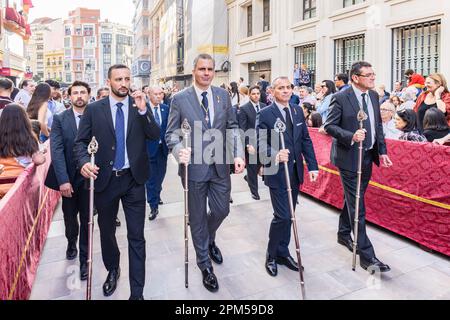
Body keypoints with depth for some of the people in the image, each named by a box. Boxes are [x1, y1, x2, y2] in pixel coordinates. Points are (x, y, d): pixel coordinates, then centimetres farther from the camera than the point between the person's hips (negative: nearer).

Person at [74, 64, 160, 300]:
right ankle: (112, 270, 46)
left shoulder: (140, 105, 1)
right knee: (106, 231, 19)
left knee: (136, 237, 1)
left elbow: (155, 136, -7)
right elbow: (81, 141, 1)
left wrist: (143, 110, -21)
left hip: (133, 179, -1)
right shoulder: (94, 109, 1)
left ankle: (137, 292, 12)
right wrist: (84, 162, -18)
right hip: (105, 179, 1)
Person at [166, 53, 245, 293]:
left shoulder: (223, 95, 4)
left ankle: (209, 239, 50)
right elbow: (171, 134, -4)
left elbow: (232, 127, 6)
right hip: (194, 166, -3)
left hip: (220, 166, 3)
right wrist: (179, 151, -24)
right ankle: (205, 265, 31)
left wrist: (238, 154, -7)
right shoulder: (180, 99, -5)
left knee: (221, 210, 14)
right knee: (197, 218, 10)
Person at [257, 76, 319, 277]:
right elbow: (261, 143, -17)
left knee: (289, 214, 13)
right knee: (282, 215, -6)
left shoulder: (298, 111, 9)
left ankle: (283, 253, 29)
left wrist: (312, 166, 3)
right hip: (277, 172, -6)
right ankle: (272, 255, 16)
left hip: (295, 171, 6)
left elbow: (306, 140, 9)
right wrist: (275, 155, -36)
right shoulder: (265, 114, -9)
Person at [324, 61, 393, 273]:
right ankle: (366, 255, 2)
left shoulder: (374, 95, 8)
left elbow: (378, 125, 14)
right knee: (357, 206, -5)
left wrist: (382, 151, 9)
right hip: (349, 158, -7)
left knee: (353, 199, 19)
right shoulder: (340, 98, -13)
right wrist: (351, 136, -27)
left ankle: (344, 234, 39)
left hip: (368, 156, 7)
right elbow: (329, 126, -12)